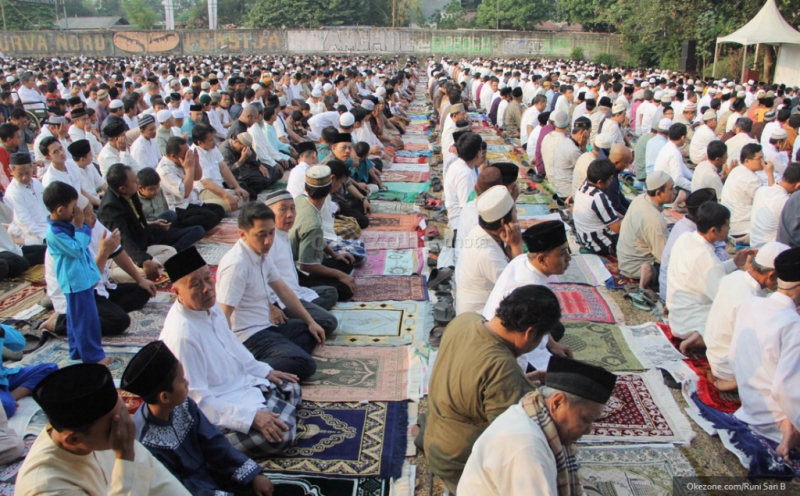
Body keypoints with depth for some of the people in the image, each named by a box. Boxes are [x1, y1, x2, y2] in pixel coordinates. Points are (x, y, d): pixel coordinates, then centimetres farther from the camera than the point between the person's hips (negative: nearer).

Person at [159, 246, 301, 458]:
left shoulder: (210, 306, -3)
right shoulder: (181, 335, -31)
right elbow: (199, 401, -27)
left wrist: (264, 371, 11)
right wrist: (251, 417, -28)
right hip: (217, 411, -10)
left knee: (291, 388, 16)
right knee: (281, 433, -22)